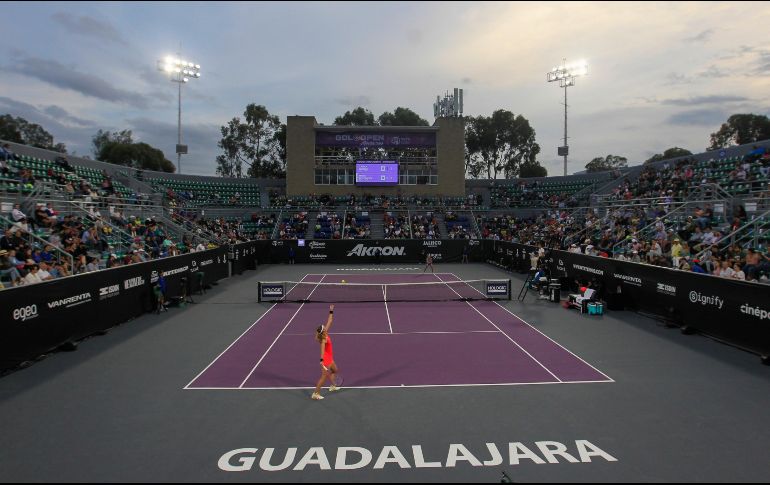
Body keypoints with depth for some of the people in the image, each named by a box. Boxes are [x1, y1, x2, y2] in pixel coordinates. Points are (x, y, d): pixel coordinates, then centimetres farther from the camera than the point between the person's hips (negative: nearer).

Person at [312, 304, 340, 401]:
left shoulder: (326, 334, -4)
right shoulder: (324, 340, -26)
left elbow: (329, 321, 2)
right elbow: (322, 350, -39)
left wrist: (331, 311, 2)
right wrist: (322, 360, -50)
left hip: (329, 358, 9)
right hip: (326, 359, -9)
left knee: (335, 370, 26)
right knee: (324, 376, -3)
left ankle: (333, 386, 44)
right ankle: (315, 394, 3)